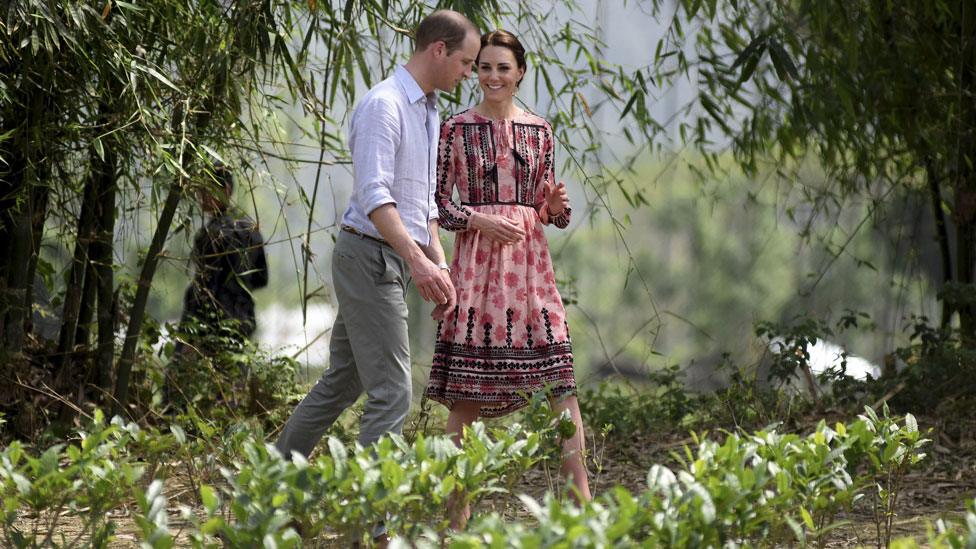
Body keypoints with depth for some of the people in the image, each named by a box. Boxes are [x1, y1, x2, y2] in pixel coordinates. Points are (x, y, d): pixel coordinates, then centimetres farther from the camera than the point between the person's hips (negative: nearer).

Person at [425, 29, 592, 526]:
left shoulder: (538, 131, 10)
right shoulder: (456, 129, 2)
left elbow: (545, 207, 15)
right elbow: (439, 204, 2)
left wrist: (556, 207, -6)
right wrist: (480, 221, -14)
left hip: (529, 258, 3)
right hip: (477, 261, -2)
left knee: (561, 380, -5)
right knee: (468, 391, -2)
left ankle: (581, 500, -2)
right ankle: (456, 508, 5)